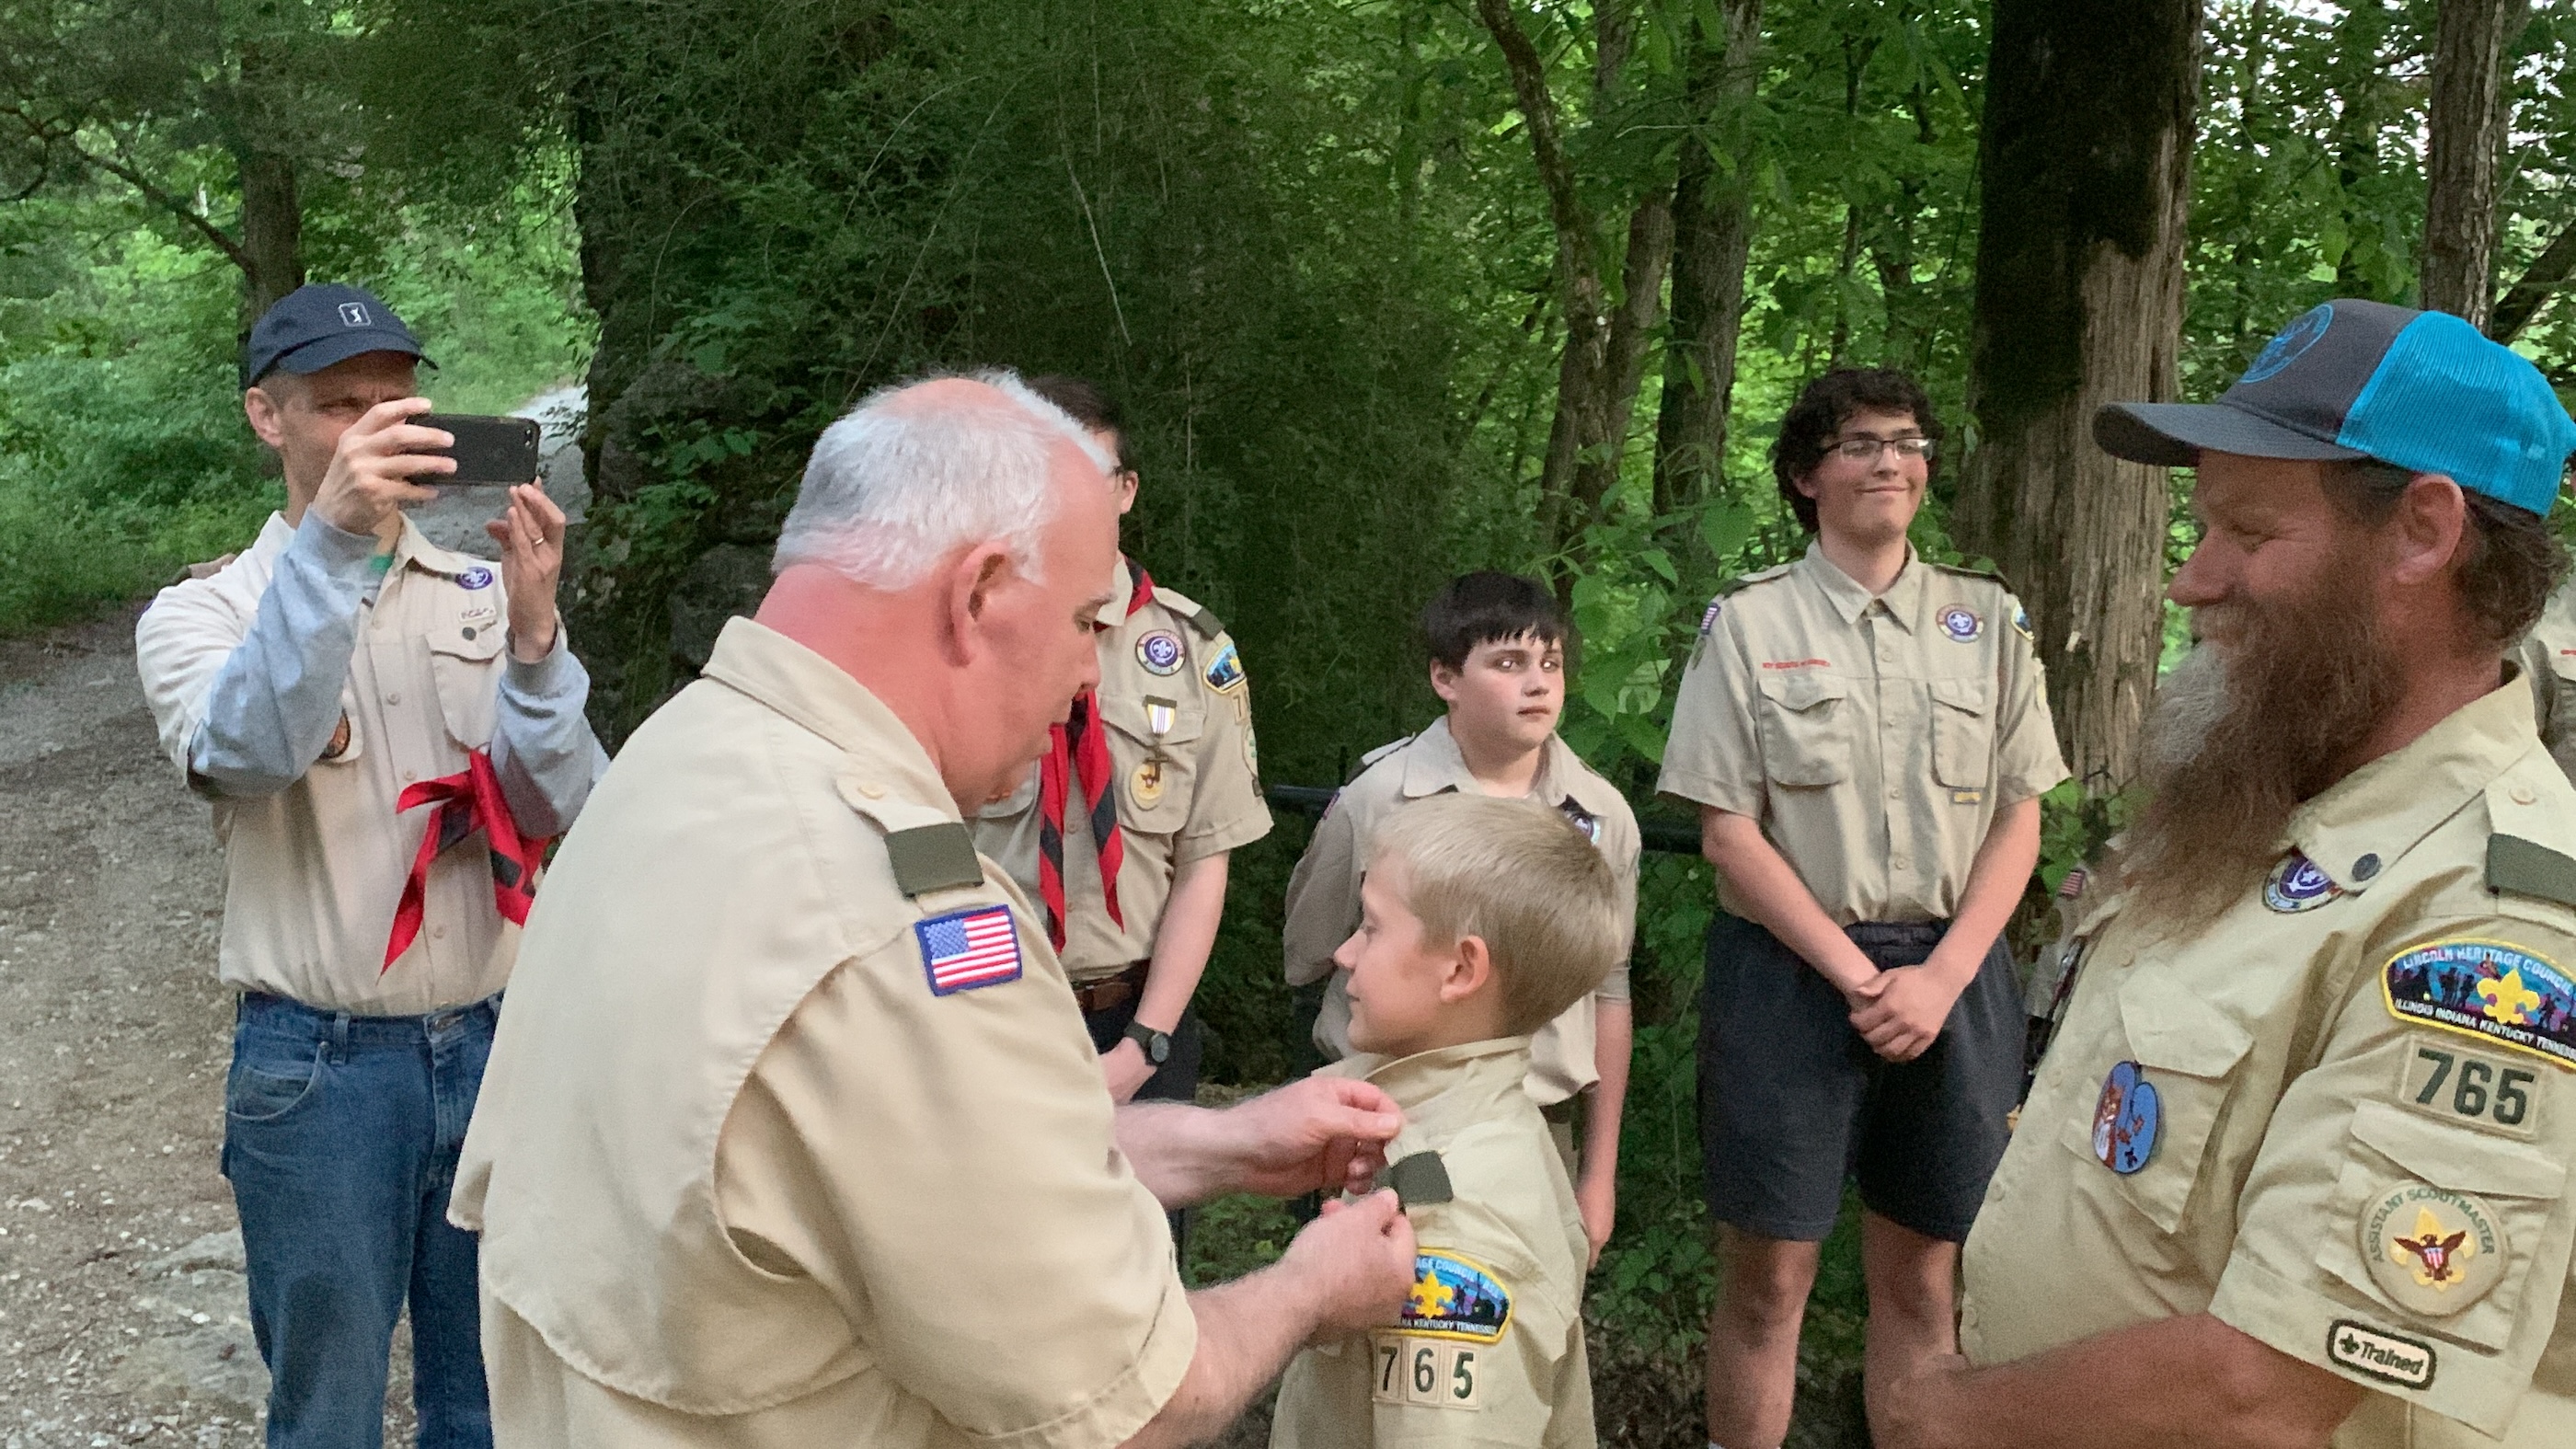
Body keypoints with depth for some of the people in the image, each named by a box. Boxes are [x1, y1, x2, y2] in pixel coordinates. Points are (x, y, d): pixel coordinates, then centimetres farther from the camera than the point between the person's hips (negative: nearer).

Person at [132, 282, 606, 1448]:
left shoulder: (481, 597, 3)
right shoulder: (200, 614, -2)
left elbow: (554, 806, -7)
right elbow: (247, 751, -24)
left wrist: (533, 635, -25)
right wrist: (332, 539, -37)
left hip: (491, 1044, 2)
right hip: (319, 1067, -2)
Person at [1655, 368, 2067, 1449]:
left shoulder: (1989, 619, 7)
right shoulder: (1749, 622, -1)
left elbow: (2018, 822, 5)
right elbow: (1727, 832, -5)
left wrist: (1939, 977, -8)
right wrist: (1858, 977, -10)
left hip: (1950, 975, 3)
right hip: (1790, 972, -2)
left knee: (1918, 1278, 10)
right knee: (1767, 1278, 3)